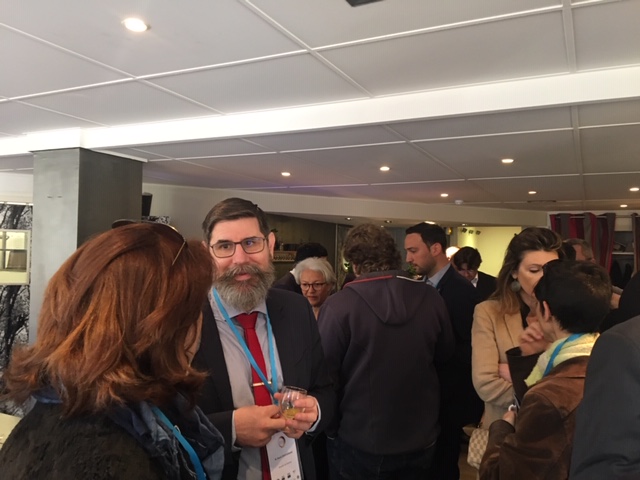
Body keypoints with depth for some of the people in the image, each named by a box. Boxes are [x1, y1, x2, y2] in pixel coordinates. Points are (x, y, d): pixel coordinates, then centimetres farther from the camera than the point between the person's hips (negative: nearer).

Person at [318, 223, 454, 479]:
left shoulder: (338, 305, -21)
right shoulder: (431, 298, -9)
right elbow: (445, 356, 6)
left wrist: (332, 429, 0)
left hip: (359, 443, -3)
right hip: (421, 440, 4)